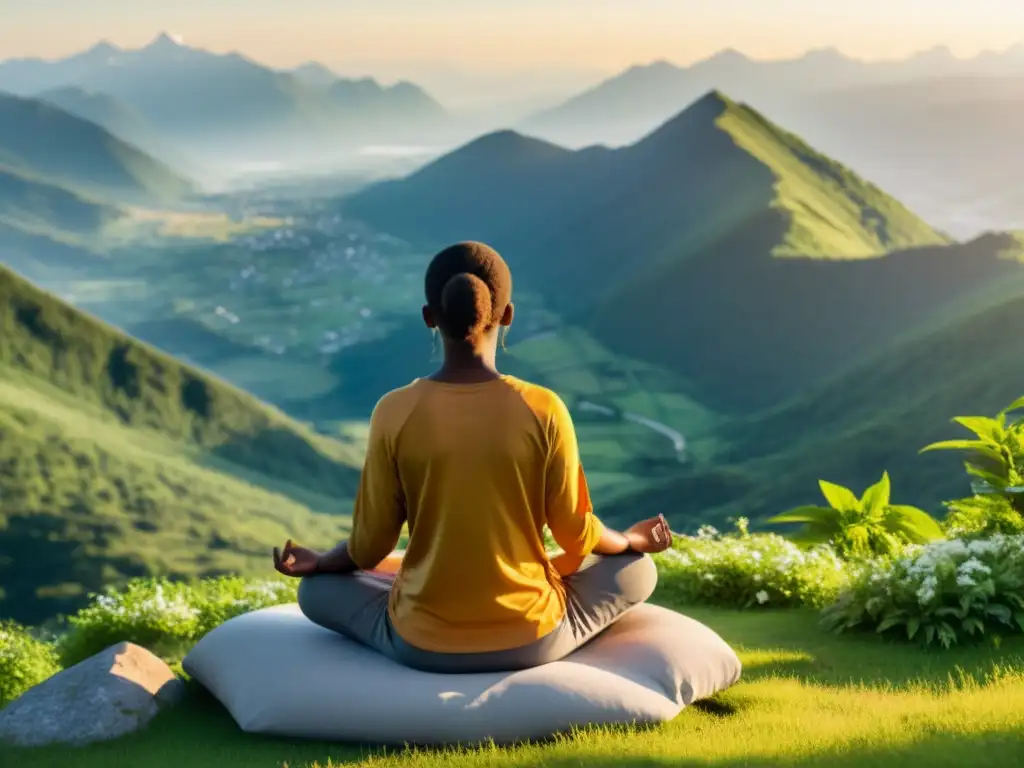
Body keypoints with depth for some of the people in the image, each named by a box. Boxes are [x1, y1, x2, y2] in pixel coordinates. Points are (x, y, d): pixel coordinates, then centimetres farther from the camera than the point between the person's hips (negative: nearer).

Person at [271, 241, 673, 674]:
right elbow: (576, 533, -4)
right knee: (636, 570, 24)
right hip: (532, 640, 0)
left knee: (317, 589, 26)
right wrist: (633, 539, 18)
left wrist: (318, 563, 18)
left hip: (423, 646, 0)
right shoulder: (543, 410, -14)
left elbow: (370, 546, -4)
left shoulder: (395, 413, -12)